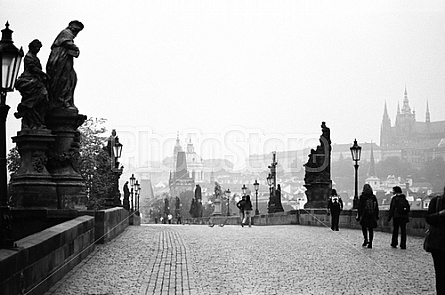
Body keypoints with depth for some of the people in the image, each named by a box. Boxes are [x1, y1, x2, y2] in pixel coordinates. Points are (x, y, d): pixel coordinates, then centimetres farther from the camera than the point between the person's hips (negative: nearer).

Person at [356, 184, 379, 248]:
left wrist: (358, 216, 0)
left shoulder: (362, 197, -4)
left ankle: (366, 239, -6)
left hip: (364, 216, -3)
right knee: (371, 229, 6)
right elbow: (376, 207, 11)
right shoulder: (373, 197, 7)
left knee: (364, 227, 12)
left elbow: (360, 207, -4)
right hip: (372, 216, 3)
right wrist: (377, 216, 17)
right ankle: (370, 243, 5)